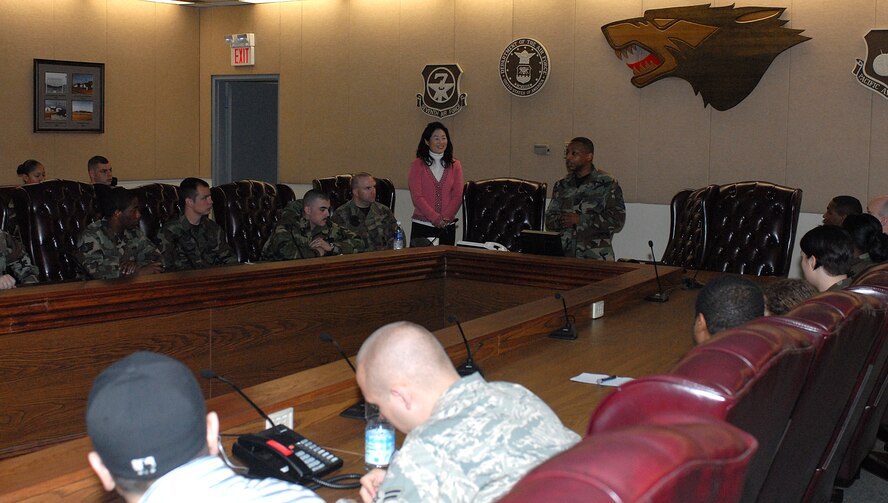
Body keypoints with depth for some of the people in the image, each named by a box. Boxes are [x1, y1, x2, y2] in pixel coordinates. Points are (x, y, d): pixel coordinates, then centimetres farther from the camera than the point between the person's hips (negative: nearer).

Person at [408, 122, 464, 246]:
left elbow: (457, 196, 3)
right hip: (422, 226, -2)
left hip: (447, 226, 2)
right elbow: (417, 196, -7)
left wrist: (446, 218, -11)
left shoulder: (455, 165, 8)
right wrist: (435, 218, -15)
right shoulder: (418, 165, 0)